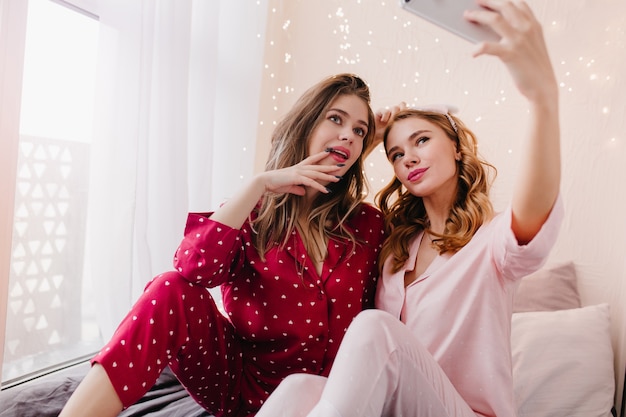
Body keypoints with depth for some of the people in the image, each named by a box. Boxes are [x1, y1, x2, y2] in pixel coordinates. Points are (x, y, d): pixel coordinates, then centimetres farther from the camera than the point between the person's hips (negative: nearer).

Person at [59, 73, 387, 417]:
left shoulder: (368, 224, -2)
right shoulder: (254, 211, -4)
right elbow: (191, 269, -23)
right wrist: (259, 185, -24)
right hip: (236, 376, 0)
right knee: (173, 291, -25)